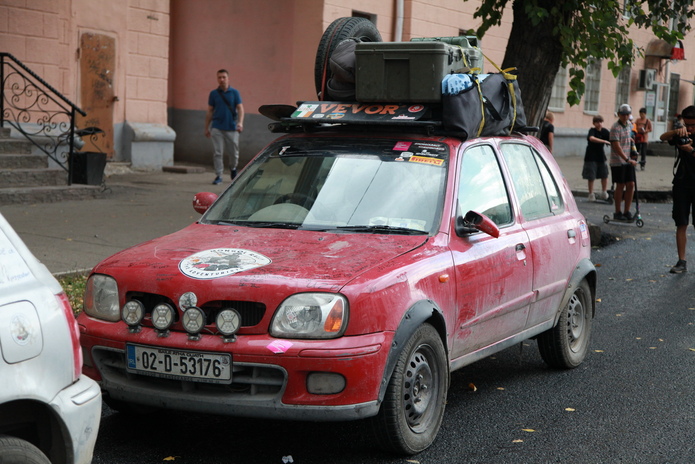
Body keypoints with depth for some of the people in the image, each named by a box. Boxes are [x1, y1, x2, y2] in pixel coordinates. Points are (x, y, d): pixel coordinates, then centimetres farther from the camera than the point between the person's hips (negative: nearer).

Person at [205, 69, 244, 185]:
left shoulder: (234, 92, 4)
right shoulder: (213, 94, 7)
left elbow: (240, 108, 0)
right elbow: (209, 111, 11)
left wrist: (240, 122, -16)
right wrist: (207, 128, 10)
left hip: (231, 127, 0)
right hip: (217, 127, 0)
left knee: (234, 152, 8)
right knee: (218, 153, -5)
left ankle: (233, 169, 35)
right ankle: (219, 176, 0)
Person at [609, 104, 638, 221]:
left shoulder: (628, 124, 10)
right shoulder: (615, 128, -14)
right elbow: (617, 147, -22)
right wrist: (627, 160, -26)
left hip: (628, 161, 7)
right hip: (618, 162, -7)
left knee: (631, 185, 3)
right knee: (620, 186, -1)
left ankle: (627, 211, 11)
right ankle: (618, 212, 9)